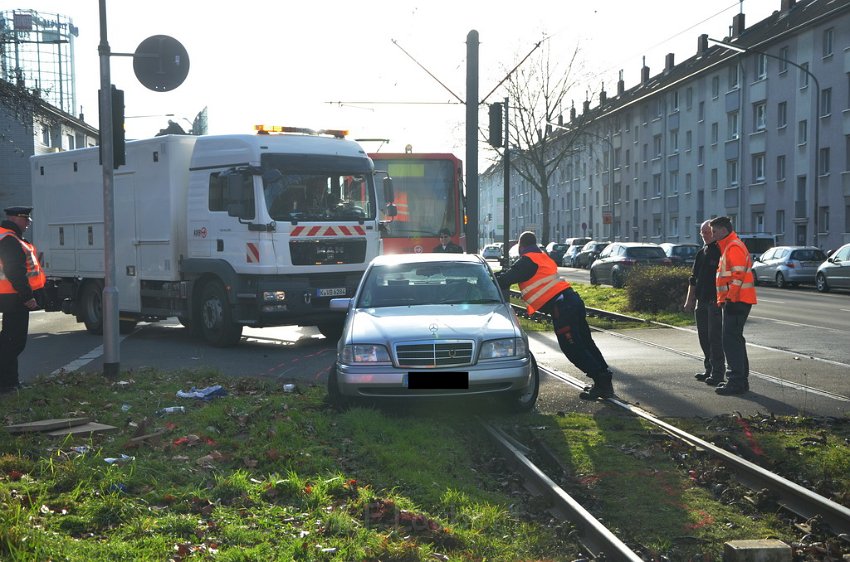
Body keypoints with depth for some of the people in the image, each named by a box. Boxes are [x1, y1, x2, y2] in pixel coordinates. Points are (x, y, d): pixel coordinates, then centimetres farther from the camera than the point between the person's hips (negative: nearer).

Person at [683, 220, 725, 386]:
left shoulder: (721, 251, -8)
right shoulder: (701, 253, 17)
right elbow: (693, 279, 22)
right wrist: (690, 300, 18)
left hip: (715, 302, -8)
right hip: (701, 302, 8)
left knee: (715, 337, -7)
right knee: (704, 337, 11)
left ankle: (718, 373, -2)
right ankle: (708, 369, 21)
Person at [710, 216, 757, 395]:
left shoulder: (734, 247, -14)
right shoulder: (729, 246, 20)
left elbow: (738, 274, -22)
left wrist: (730, 297, -22)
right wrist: (723, 298, 23)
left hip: (736, 300, -11)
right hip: (736, 300, 11)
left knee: (731, 340, -10)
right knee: (735, 339, 16)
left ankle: (736, 382, -9)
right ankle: (741, 380, 22)